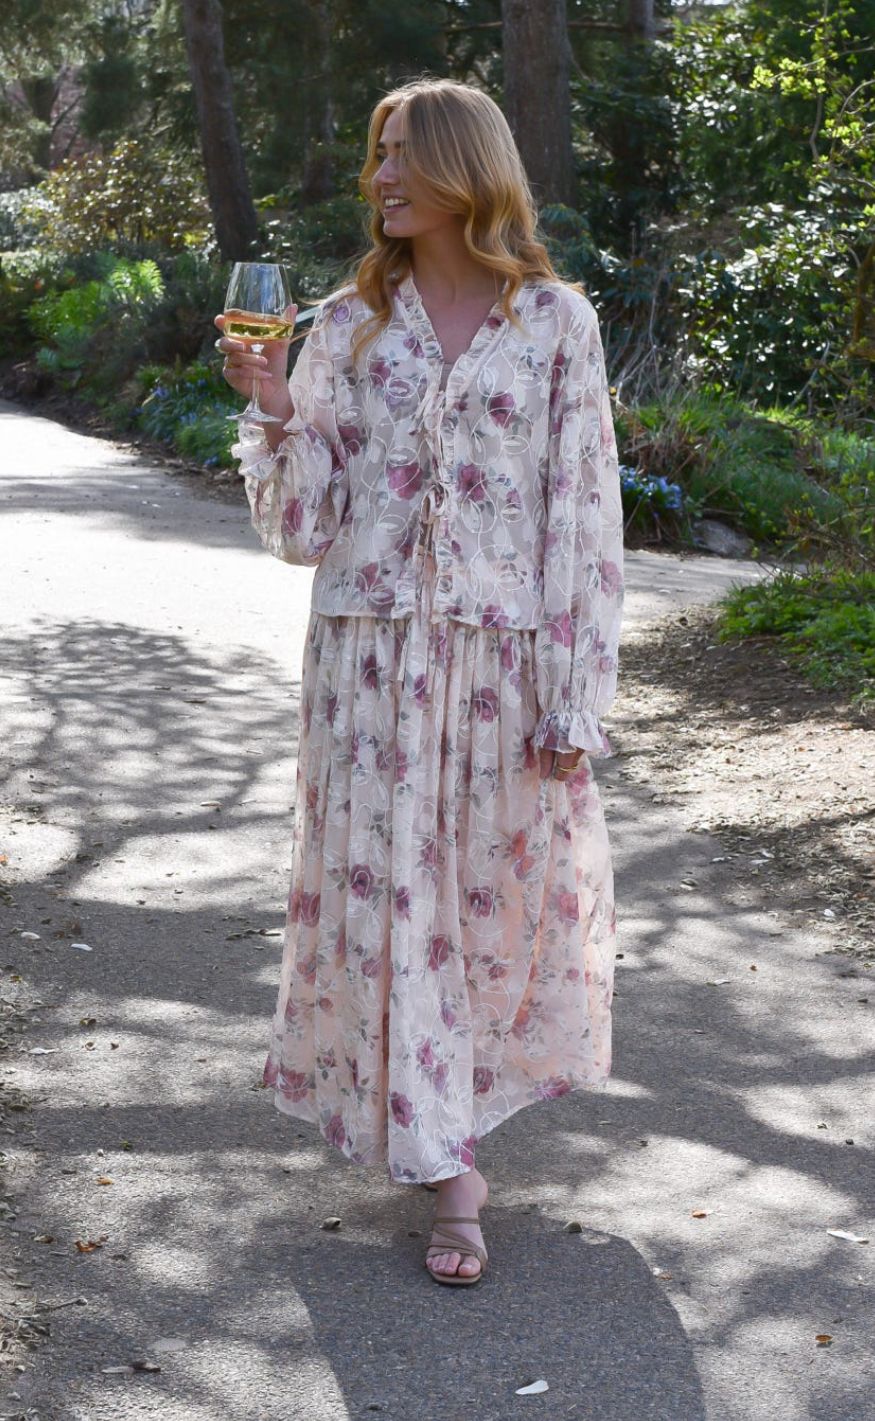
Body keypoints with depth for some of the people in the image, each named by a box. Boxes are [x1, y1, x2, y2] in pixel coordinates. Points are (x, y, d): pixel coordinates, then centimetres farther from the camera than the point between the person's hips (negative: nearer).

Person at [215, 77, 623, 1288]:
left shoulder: (556, 320, -1)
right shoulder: (350, 324, 5)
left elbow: (583, 513, -3)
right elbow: (306, 524, 4)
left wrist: (573, 702, -7)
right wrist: (276, 411, -13)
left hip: (503, 654, -1)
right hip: (372, 653, 1)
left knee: (505, 882, 10)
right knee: (391, 892, 0)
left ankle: (460, 1086, 39)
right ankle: (447, 1173, 11)